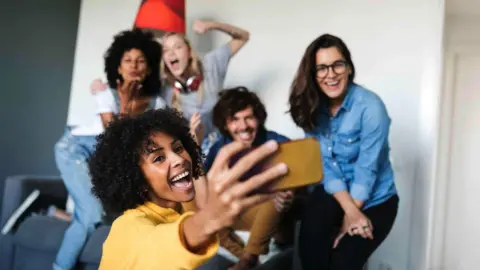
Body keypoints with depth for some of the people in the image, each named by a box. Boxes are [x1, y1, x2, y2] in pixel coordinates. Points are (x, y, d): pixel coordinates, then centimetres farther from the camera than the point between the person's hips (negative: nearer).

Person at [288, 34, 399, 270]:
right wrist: (349, 210, -21)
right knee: (311, 248, -24)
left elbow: (366, 168, -20)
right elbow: (323, 163, -10)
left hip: (374, 199, -3)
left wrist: (351, 215, -15)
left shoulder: (370, 106, -22)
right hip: (333, 192, 3)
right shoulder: (312, 108, -6)